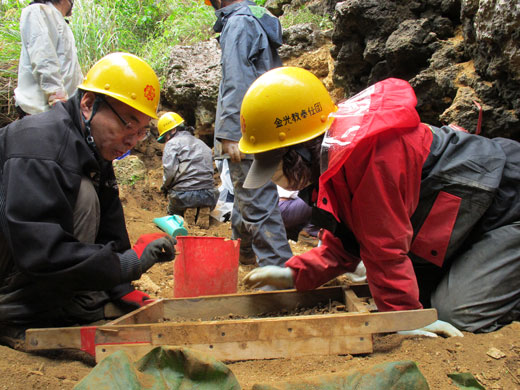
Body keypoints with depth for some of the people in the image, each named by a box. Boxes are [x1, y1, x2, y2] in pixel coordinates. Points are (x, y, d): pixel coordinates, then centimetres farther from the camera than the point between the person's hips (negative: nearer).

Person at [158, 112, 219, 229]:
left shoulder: (172, 143, 1)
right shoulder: (202, 144, 21)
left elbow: (169, 171, -11)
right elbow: (210, 170, 16)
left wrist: (165, 186, 8)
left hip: (184, 194, -4)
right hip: (208, 195, 4)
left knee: (173, 213, 27)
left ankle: (187, 215, -6)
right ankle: (203, 212, -2)